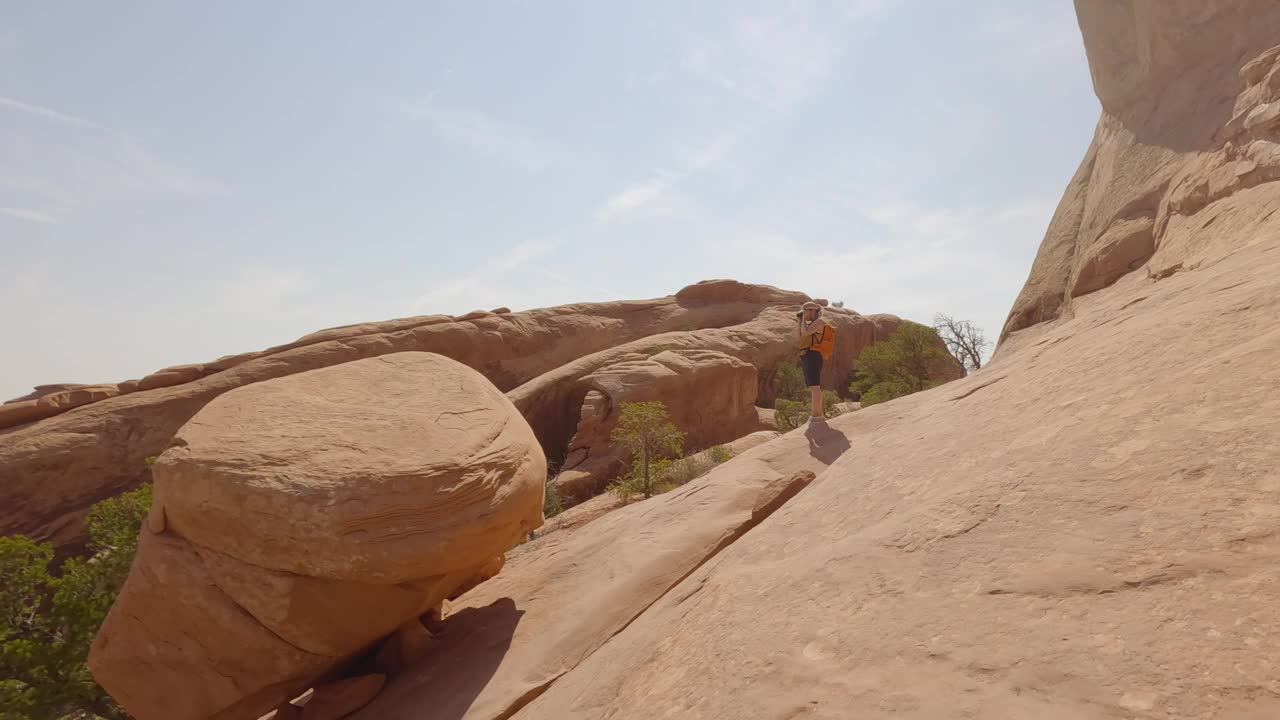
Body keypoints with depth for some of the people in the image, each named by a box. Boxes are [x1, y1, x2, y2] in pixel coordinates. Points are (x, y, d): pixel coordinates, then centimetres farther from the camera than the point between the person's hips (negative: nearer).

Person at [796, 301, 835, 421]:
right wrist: (800, 323, 18)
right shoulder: (811, 325, 29)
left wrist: (805, 319, -1)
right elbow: (798, 341, 20)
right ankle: (819, 415, 12)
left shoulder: (820, 321, 0)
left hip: (813, 357, -10)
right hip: (807, 359, 10)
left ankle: (815, 416, -23)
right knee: (814, 387, 9)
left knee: (814, 386, -17)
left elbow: (805, 333, -16)